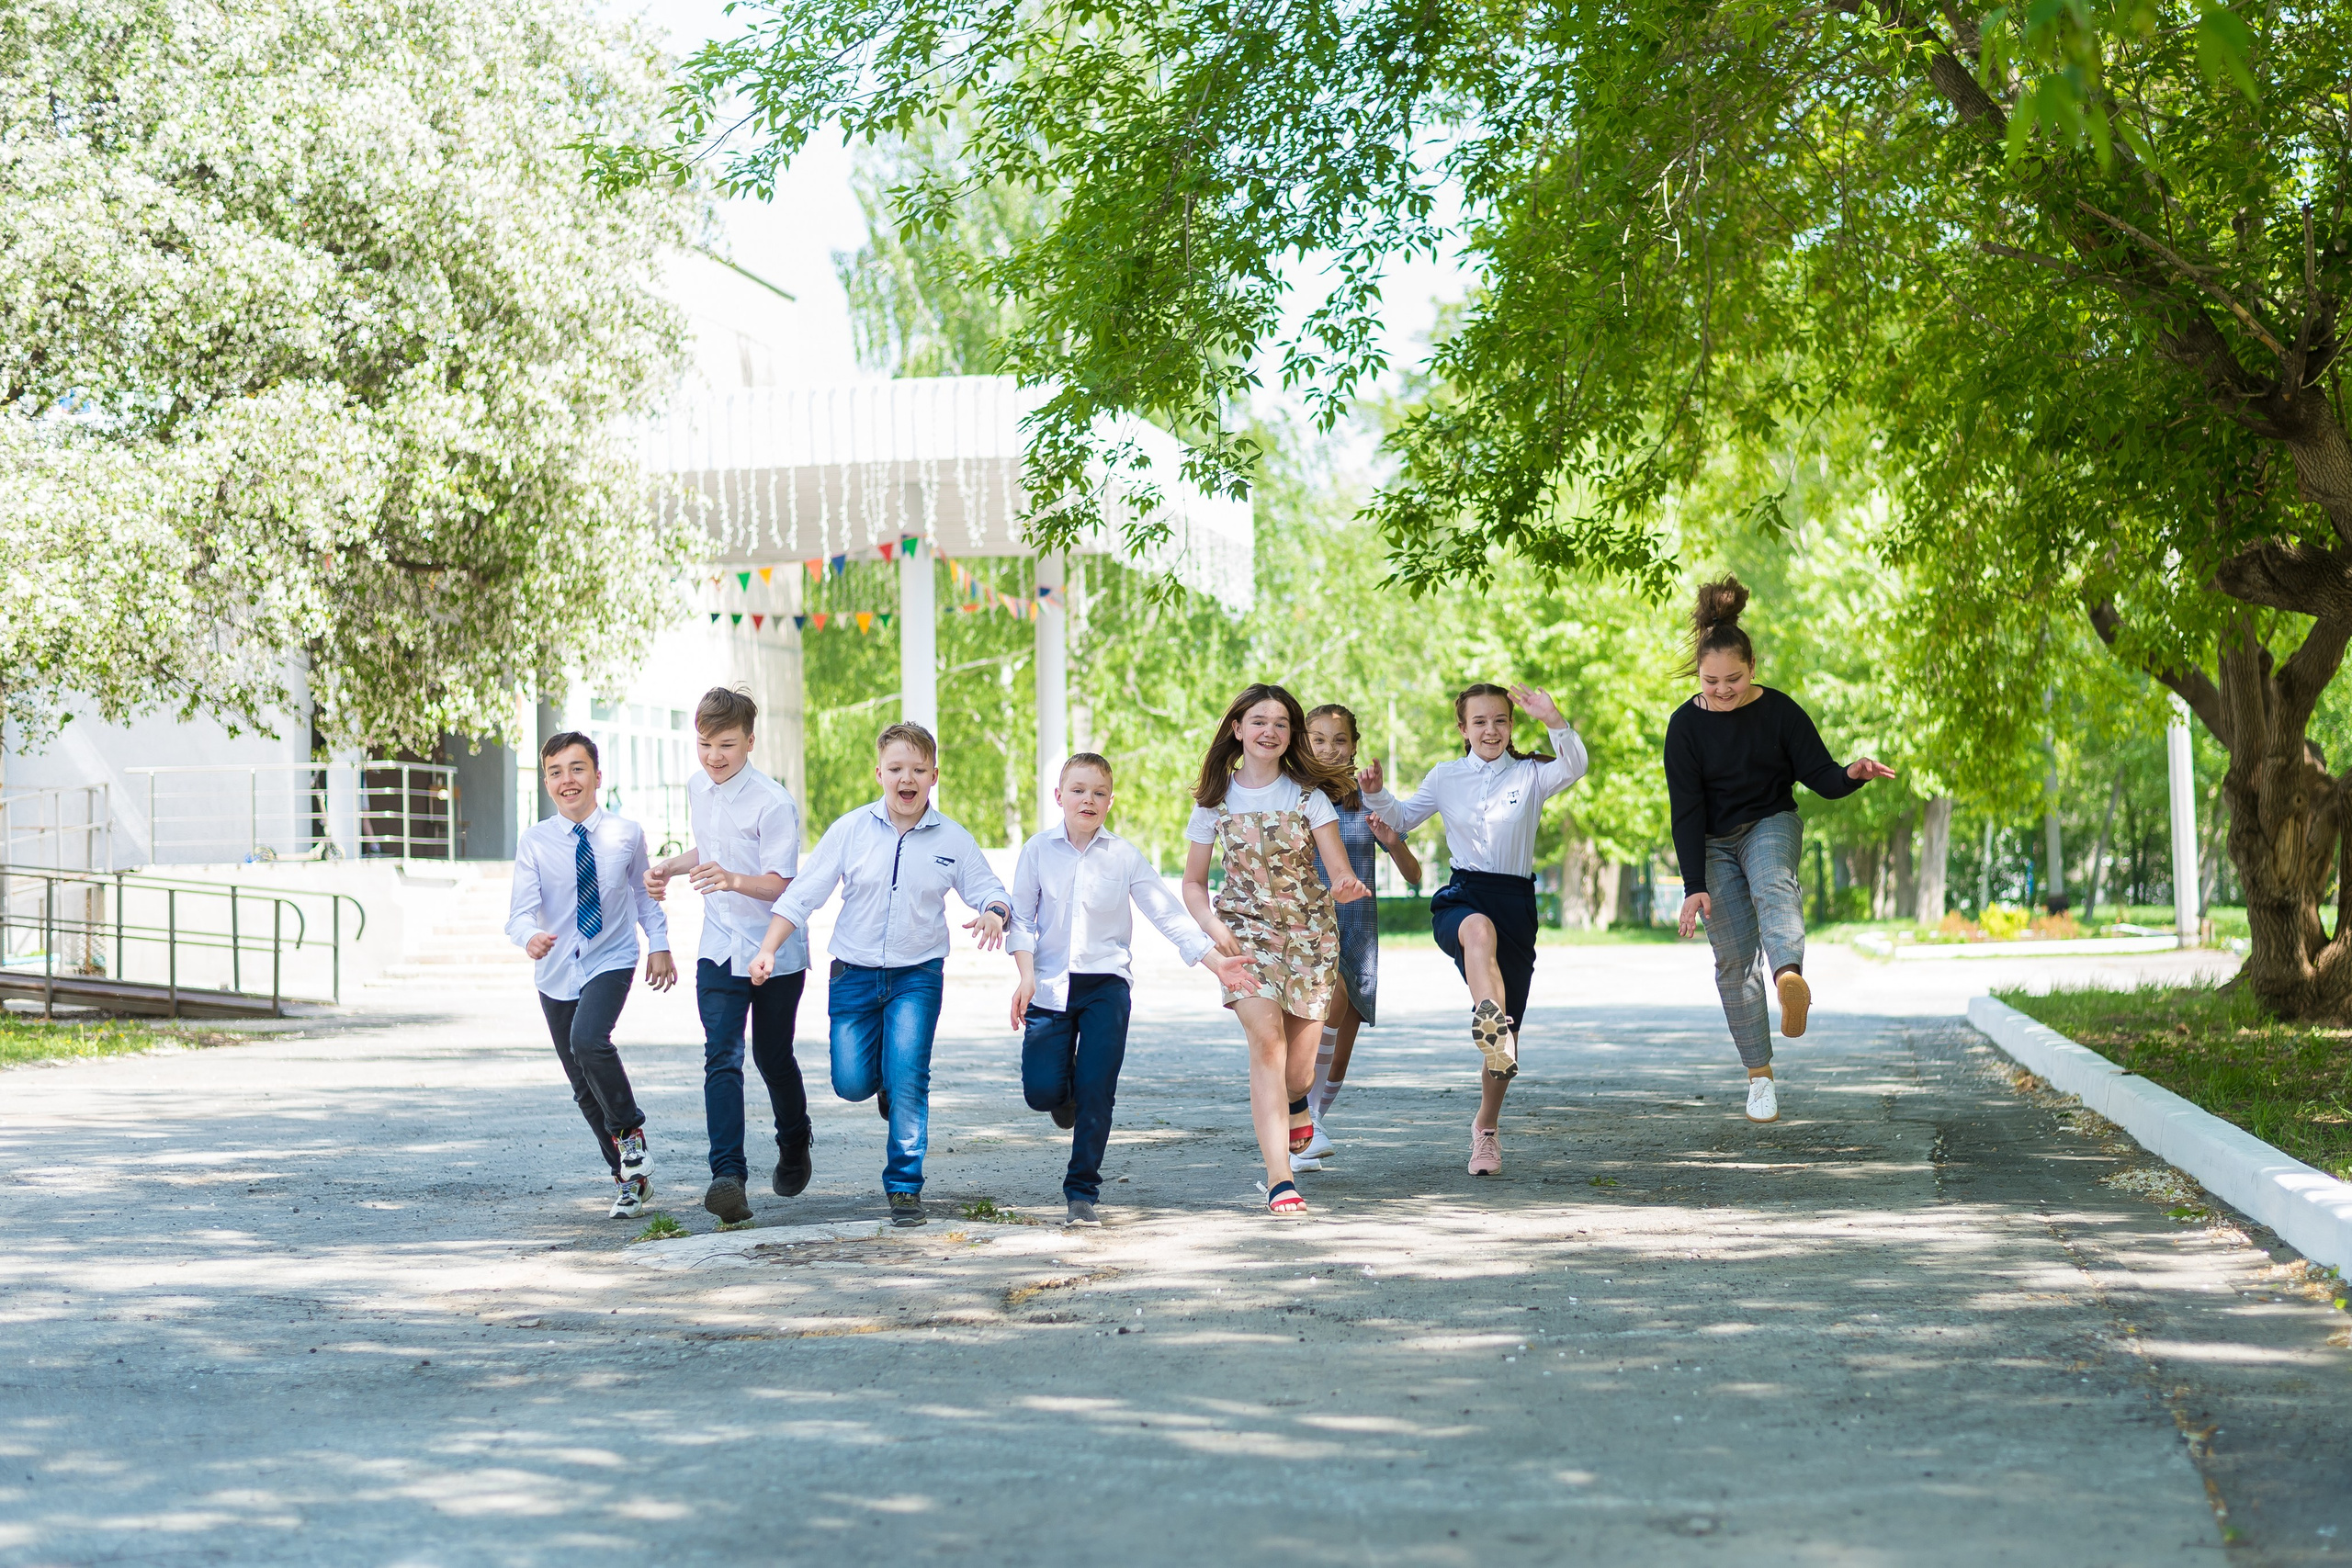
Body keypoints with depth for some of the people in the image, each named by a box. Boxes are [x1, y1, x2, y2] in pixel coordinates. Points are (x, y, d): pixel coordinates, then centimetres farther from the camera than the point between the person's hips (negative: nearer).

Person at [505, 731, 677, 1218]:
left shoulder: (626, 834, -5)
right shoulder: (534, 841, -7)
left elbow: (645, 892, 12)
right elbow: (521, 911, -13)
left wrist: (659, 944, 6)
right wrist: (530, 936, -34)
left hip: (610, 963, -2)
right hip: (556, 974, 3)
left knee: (588, 1039, -31)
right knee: (585, 1089, 9)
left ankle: (630, 1132, -7)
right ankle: (629, 1177, 26)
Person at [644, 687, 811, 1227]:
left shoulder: (773, 803, -18)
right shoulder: (698, 789, 5)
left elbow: (779, 884, -23)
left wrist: (732, 879, -41)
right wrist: (669, 868, 8)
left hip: (776, 951, -4)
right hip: (720, 950, 4)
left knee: (773, 1058, 12)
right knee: (722, 1058, -13)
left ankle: (794, 1147, 41)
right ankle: (728, 1177, -23)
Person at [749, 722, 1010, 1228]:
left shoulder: (953, 840, -3)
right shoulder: (851, 829, -4)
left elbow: (990, 891, 3)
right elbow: (802, 894, -2)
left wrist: (993, 912, -21)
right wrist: (767, 950, -11)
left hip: (917, 975, -1)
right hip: (854, 972, 1)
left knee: (907, 1080, -12)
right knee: (851, 1083, -5)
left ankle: (904, 1186, 2)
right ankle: (887, 1081, 33)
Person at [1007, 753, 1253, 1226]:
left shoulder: (1124, 855, 1)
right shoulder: (1039, 849, 1)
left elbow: (1168, 913, 0)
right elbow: (1022, 917, 2)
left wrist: (1216, 960, -7)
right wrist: (1027, 975, -10)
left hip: (1106, 984, 0)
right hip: (1050, 986, 0)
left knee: (1096, 1094, -6)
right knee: (1041, 1090, -11)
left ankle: (1083, 1191, 7)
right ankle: (1066, 1091, 27)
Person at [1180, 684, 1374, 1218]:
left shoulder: (1308, 794, -2)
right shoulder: (1215, 799, 1)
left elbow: (1339, 871, -10)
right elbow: (1193, 882, 7)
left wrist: (1346, 888, -34)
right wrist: (1213, 926, -12)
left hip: (1309, 928, 1)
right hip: (1245, 929, 0)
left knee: (1299, 1067, 3)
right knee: (1267, 1039, -21)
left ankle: (1293, 1101, 45)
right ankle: (1279, 1179, -20)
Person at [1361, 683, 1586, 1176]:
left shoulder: (1531, 775, 7)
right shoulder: (1445, 778, 13)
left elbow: (1574, 766, -13)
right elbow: (1402, 818, 23)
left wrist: (1553, 719, -30)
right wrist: (1375, 794, 3)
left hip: (1516, 902, 1)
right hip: (1461, 896, -1)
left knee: (1508, 1030, 4)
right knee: (1481, 929, -42)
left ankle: (1487, 1126, 26)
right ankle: (1490, 1023, -67)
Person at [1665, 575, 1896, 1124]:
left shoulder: (1779, 710, -9)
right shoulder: (1686, 724, -10)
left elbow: (1820, 778, -7)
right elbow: (1686, 811, -11)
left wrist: (1852, 774, -31)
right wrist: (1694, 885, -18)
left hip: (1771, 823, -1)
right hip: (1713, 843, 1)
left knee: (1773, 886, -35)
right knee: (1734, 958, -4)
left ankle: (1790, 977, -65)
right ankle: (1760, 1076, 6)